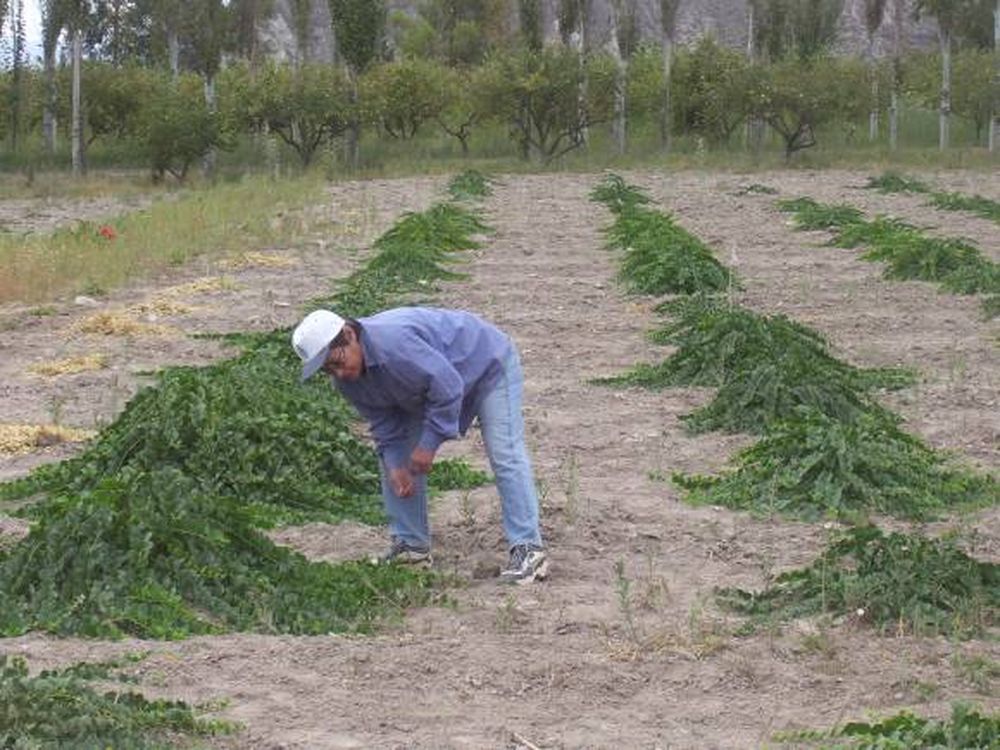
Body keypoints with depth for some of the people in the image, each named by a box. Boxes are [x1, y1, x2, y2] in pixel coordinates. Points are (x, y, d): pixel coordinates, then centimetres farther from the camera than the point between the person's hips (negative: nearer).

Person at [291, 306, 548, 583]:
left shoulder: (394, 343, -41)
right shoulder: (346, 379, -13)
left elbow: (447, 386, -36)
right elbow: (384, 423, -5)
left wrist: (429, 444, -29)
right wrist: (395, 466, -18)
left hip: (488, 365, -8)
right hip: (428, 388, 8)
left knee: (505, 457, -17)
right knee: (393, 456, 4)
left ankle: (528, 548, -18)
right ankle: (411, 544, 11)